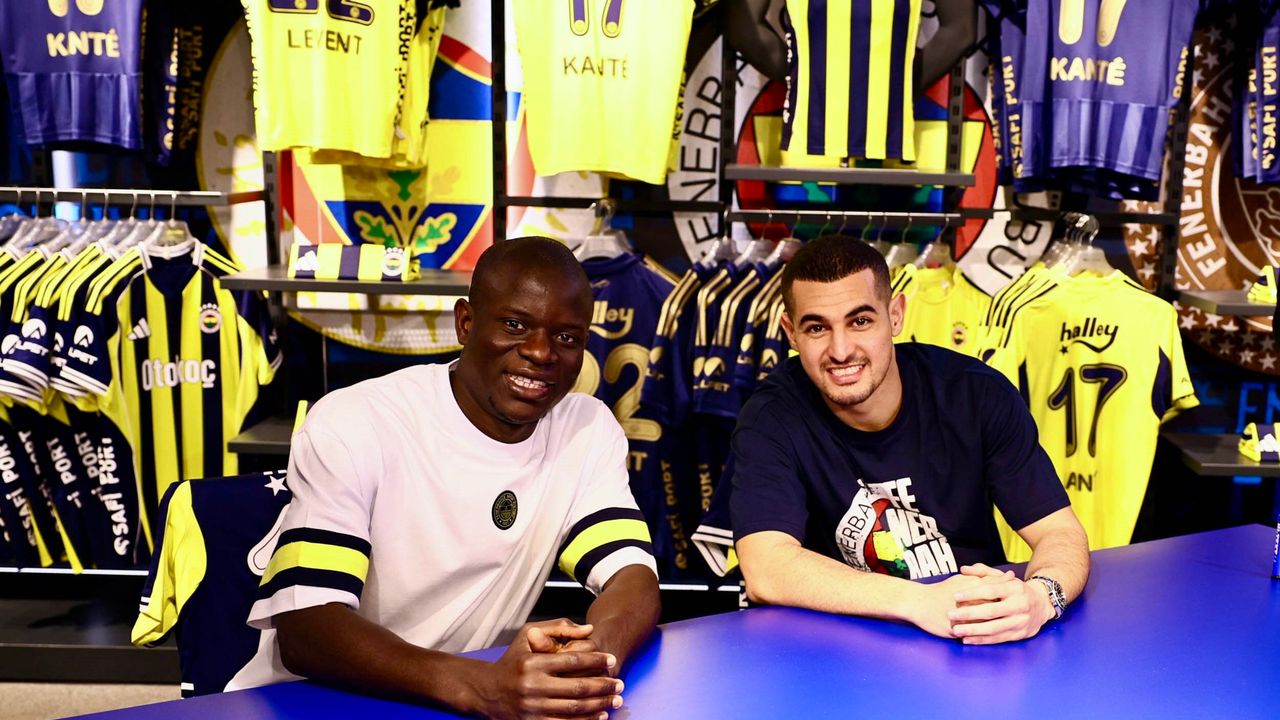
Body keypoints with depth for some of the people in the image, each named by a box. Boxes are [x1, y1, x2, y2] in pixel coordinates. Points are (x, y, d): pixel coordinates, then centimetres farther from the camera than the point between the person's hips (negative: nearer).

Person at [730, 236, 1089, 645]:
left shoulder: (976, 395, -7)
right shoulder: (771, 419, -13)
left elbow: (1060, 532, -7)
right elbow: (764, 571, -24)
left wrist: (1040, 596, -31)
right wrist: (922, 603, -36)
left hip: (985, 644, 3)